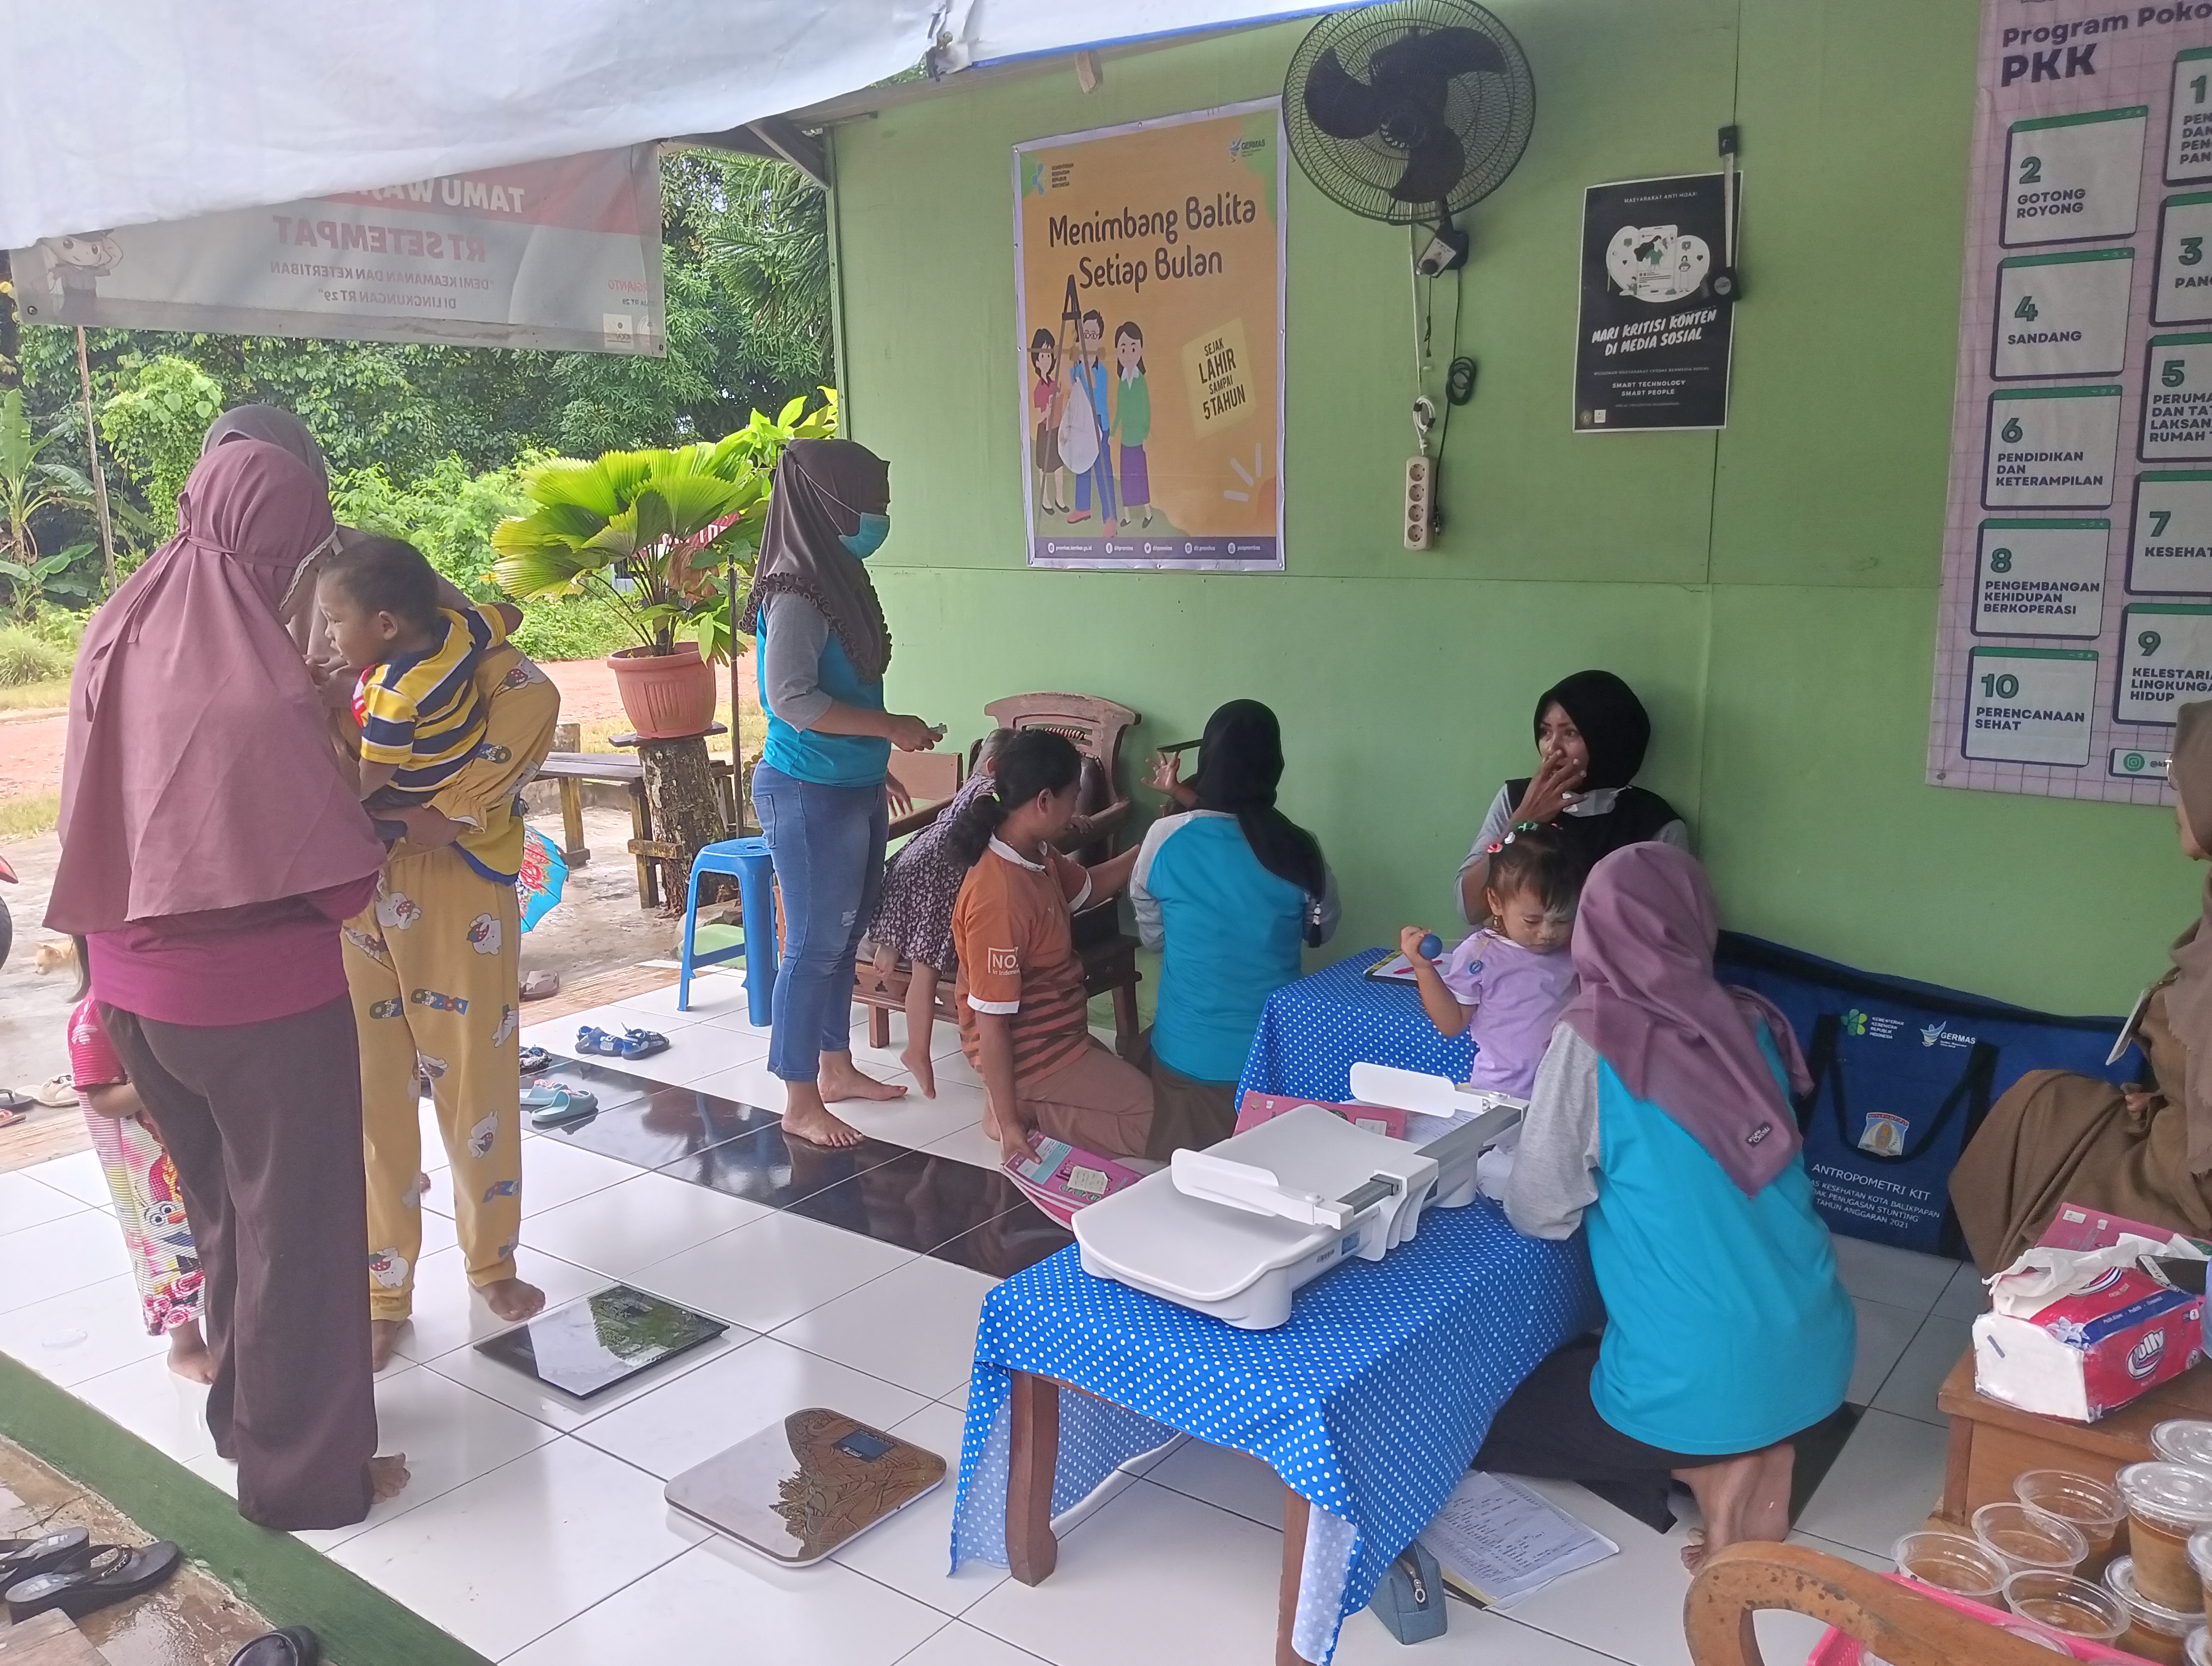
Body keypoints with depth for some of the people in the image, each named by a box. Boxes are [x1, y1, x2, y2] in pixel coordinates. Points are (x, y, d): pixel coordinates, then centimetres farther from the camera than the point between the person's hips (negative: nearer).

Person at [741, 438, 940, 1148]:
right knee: (814, 943, -1)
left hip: (853, 790, 9)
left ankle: (836, 1067, 32)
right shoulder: (797, 594, -19)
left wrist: (874, 763, 22)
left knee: (843, 936, 17)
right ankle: (801, 1103, 10)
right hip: (810, 795, -9)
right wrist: (891, 728, -21)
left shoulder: (839, 580, 10)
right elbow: (792, 699, -25)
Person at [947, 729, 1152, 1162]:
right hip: (1032, 1058, -10)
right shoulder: (1000, 898, -32)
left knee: (1143, 1075, 27)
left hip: (1059, 1037, 10)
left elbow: (1089, 886, 21)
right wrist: (1009, 1125, -22)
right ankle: (1029, 1112, -4)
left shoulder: (1036, 856, -3)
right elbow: (991, 1025, -27)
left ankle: (1027, 1106, 14)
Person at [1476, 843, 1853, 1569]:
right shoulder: (1751, 1023, 0)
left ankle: (1712, 1470, 3)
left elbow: (1538, 1213, -9)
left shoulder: (1593, 1038, -16)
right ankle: (1767, 1456, 11)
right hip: (1818, 1353, 6)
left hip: (1703, 1382, -6)